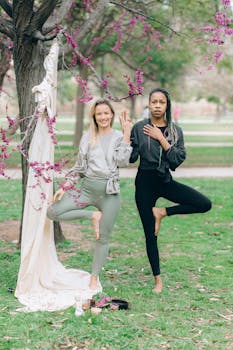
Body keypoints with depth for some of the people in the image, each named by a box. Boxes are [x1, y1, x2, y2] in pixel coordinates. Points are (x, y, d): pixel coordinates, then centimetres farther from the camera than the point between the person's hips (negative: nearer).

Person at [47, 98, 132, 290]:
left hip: (109, 192, -3)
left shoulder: (119, 137, 2)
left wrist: (127, 134, -14)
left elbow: (122, 161, -15)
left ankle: (94, 277, 20)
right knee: (53, 212, -16)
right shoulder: (88, 137, 9)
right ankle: (93, 215, -1)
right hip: (87, 188, 3)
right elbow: (79, 167, 12)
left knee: (103, 238, 3)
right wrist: (64, 187, 4)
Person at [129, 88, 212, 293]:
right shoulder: (139, 128, -4)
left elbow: (178, 159, -9)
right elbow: (131, 157, -9)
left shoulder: (175, 131, 2)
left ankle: (162, 213, 0)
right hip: (145, 181, -2)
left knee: (205, 204, -16)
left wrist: (161, 139, -15)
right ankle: (158, 279, 17)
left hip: (165, 180, 3)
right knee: (150, 234, 2)